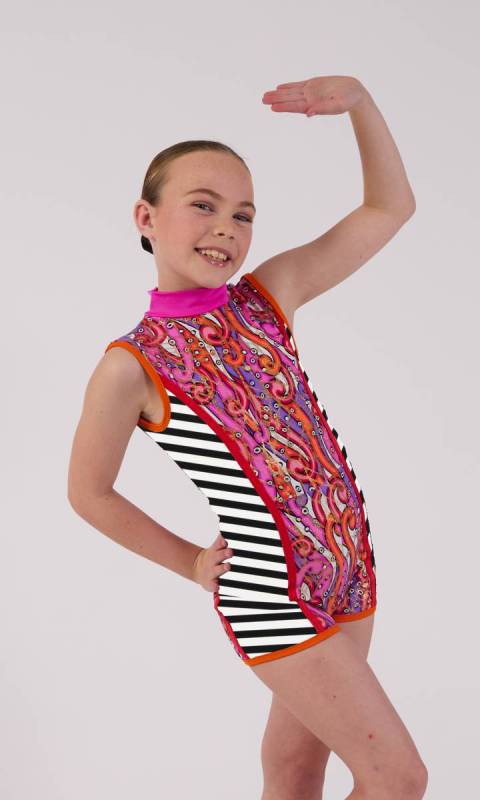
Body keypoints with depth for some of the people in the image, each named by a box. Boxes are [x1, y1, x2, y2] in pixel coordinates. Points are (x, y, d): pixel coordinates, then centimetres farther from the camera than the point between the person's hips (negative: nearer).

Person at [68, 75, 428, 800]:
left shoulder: (270, 294, -1)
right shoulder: (133, 365, -14)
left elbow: (390, 208, 3)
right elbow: (89, 491, 0)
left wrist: (357, 99, -9)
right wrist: (191, 562, 4)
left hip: (350, 567, 5)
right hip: (273, 597, -5)